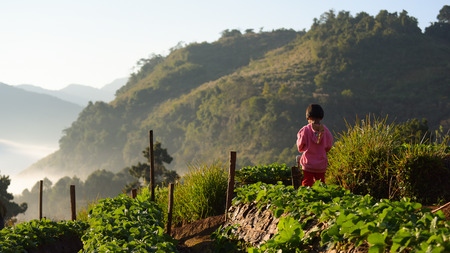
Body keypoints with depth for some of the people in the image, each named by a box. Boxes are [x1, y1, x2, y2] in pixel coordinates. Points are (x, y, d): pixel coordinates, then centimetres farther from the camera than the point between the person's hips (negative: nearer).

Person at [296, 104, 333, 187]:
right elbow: (328, 146, 4)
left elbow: (300, 147, -3)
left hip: (308, 163, -2)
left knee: (307, 184, 4)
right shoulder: (325, 130, -5)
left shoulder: (305, 130, -11)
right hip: (321, 164, 2)